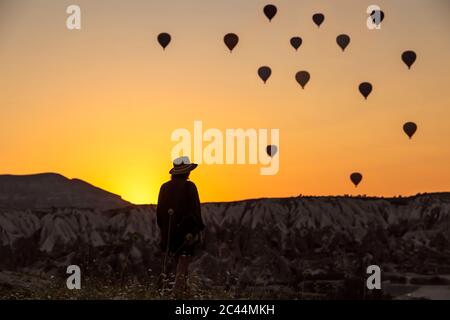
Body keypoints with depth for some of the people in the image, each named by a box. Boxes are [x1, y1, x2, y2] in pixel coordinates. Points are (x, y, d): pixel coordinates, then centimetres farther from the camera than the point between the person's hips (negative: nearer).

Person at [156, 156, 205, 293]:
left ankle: (183, 286, 20)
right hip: (187, 231, -5)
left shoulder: (165, 187, 4)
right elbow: (195, 210, -11)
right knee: (184, 261, 1)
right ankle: (178, 289, -5)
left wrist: (163, 229, 17)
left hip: (169, 232, 5)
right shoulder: (189, 187, -11)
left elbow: (159, 211, 7)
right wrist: (199, 227, 0)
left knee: (179, 260, 18)